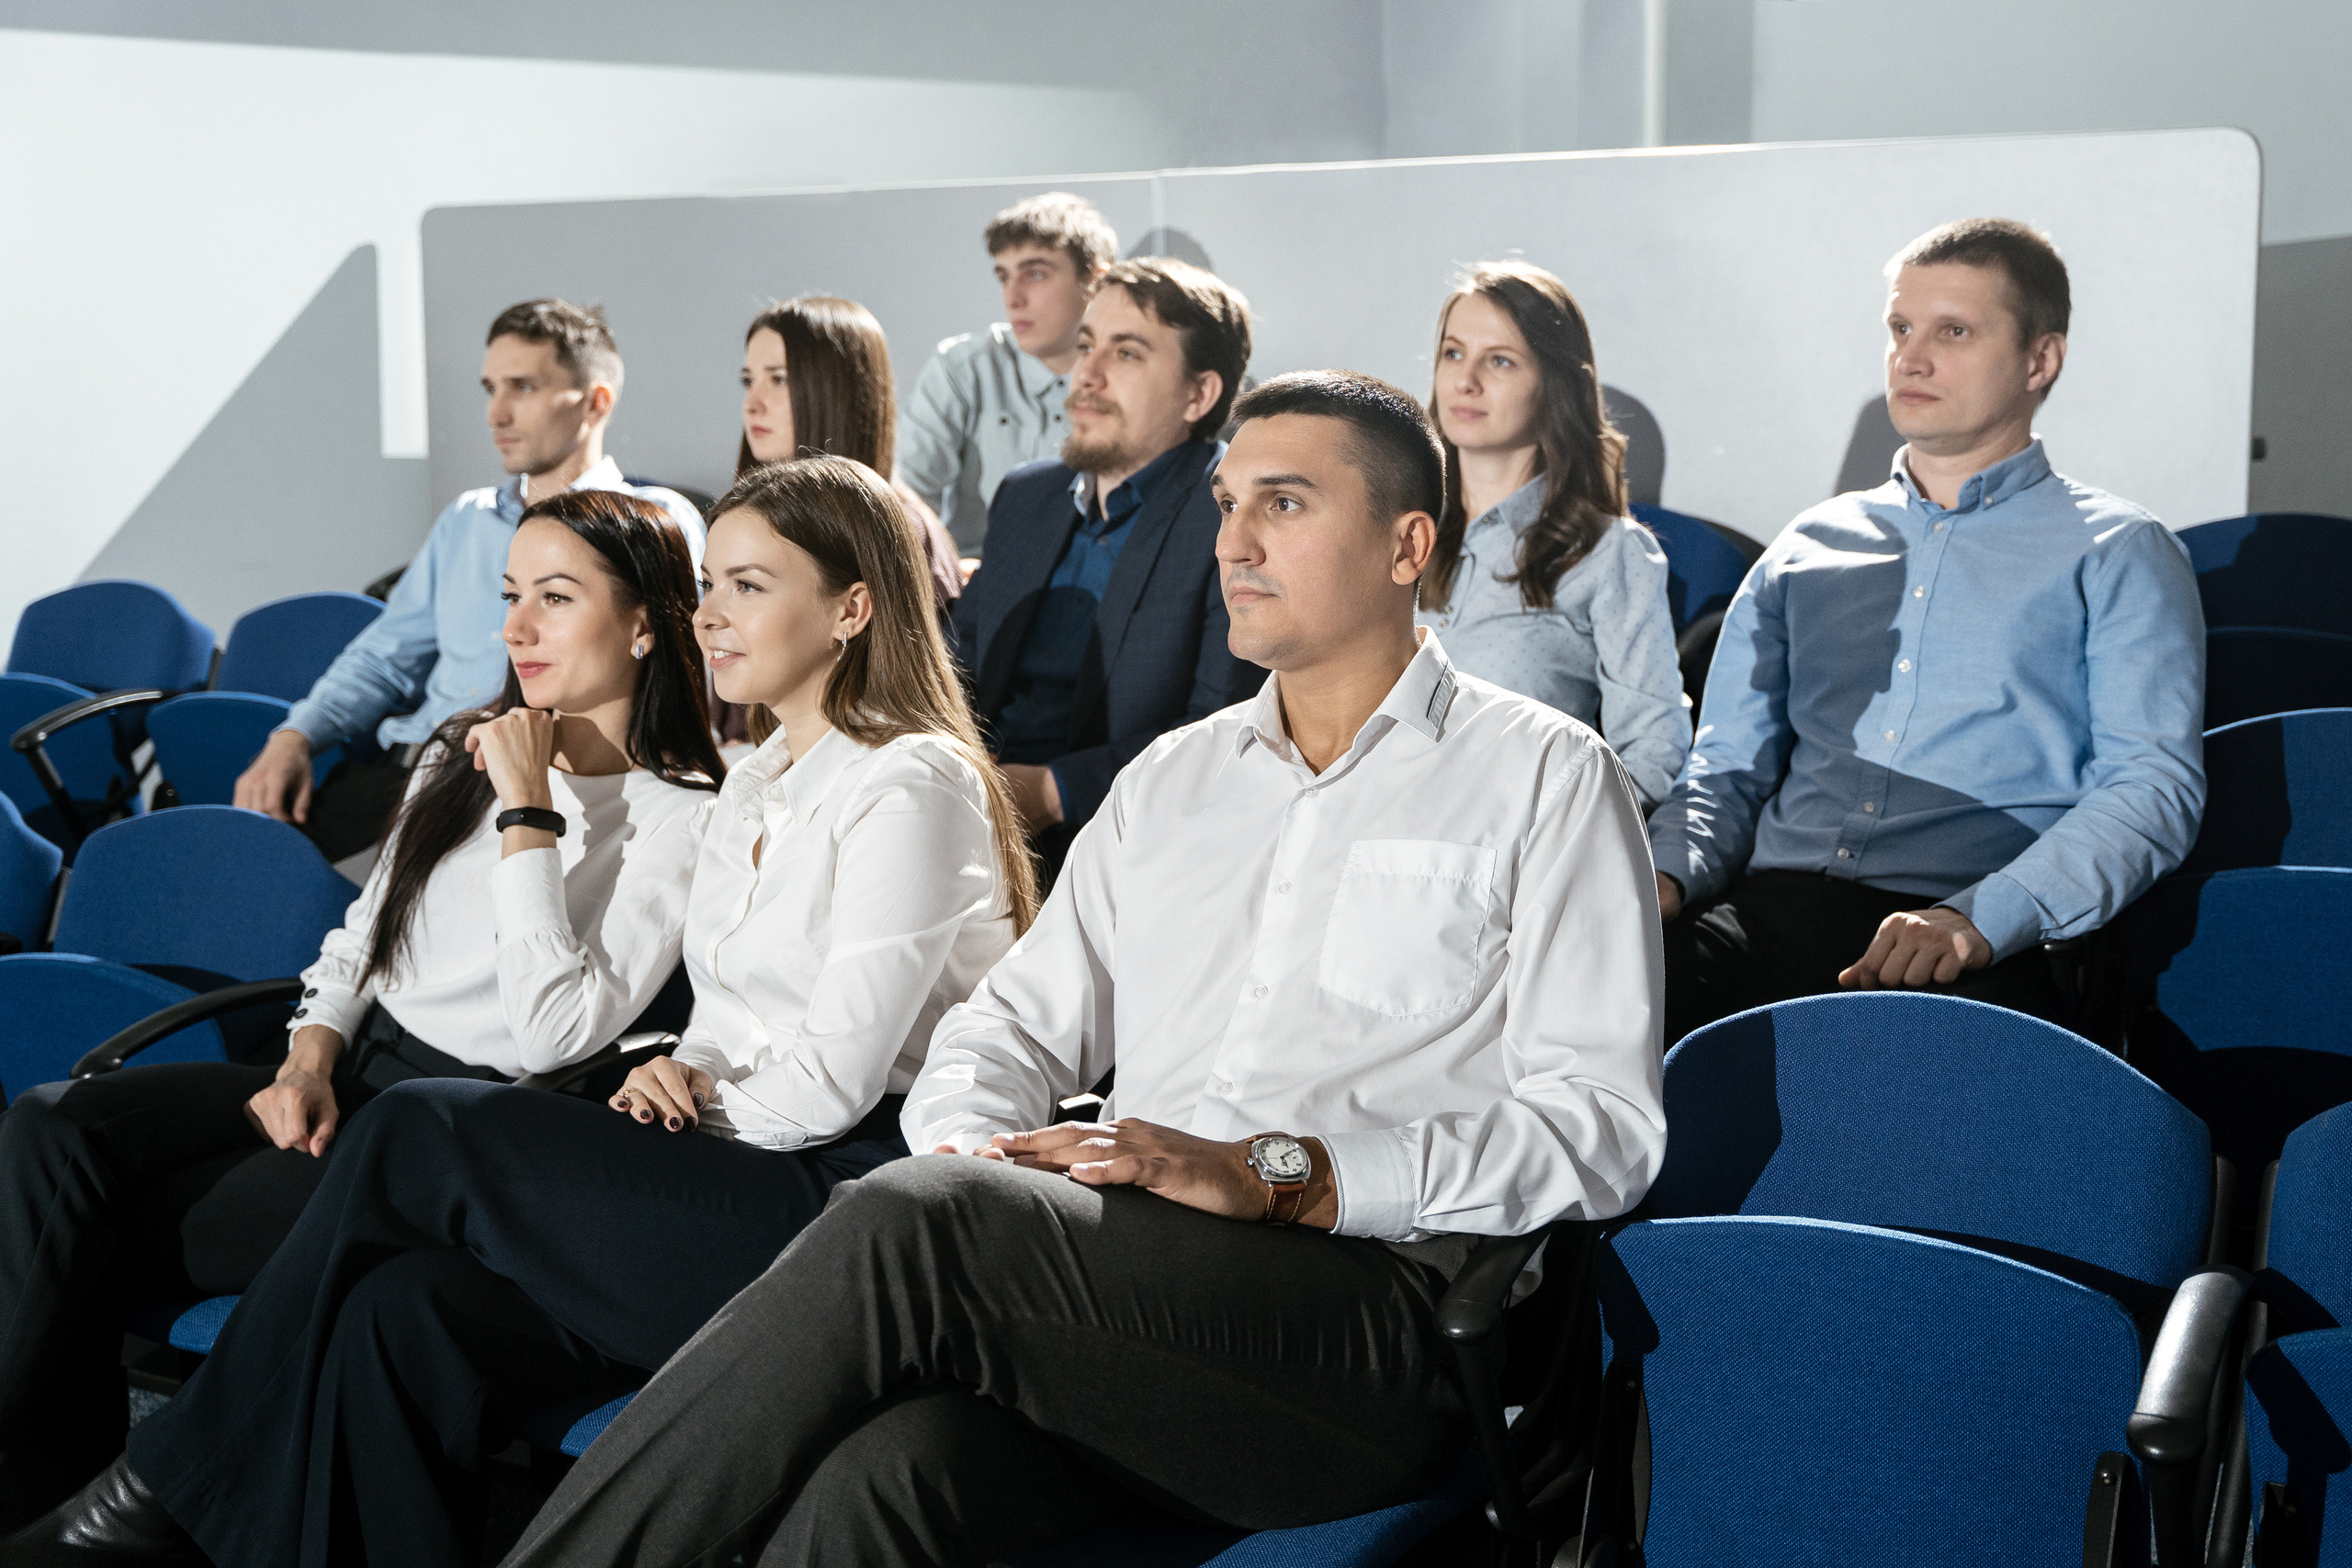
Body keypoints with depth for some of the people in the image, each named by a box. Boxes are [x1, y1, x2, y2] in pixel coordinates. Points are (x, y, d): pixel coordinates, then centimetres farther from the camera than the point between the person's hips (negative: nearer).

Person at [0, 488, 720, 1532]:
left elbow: (553, 1032, -20)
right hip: (352, 1071, 7)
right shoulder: (466, 752, 15)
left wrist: (526, 813, -18)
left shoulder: (679, 817, -9)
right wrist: (307, 1063, 0)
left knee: (86, 1248, -19)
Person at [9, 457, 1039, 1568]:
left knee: (424, 1132, -17)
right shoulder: (757, 780, 20)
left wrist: (680, 1101, -3)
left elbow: (835, 1080, -14)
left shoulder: (910, 786, -8)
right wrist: (674, 1077, -1)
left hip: (842, 1196, -8)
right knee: (404, 1313, -18)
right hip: (730, 1187, 8)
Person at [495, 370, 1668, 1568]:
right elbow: (1019, 1019, 23)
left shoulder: (1545, 775, 8)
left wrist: (1279, 1175, -14)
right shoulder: (1174, 776, 26)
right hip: (1132, 1305, 4)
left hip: (1380, 1314, -4)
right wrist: (967, 1145, -2)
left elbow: (1602, 1129, -3)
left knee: (914, 1222, -29)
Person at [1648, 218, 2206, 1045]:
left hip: (1990, 944, -3)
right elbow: (1727, 768, 23)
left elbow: (2154, 784, -1)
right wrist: (1663, 876, -1)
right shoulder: (1808, 547, 25)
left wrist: (1977, 921, -17)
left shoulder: (2117, 554, 11)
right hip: (1774, 908, 4)